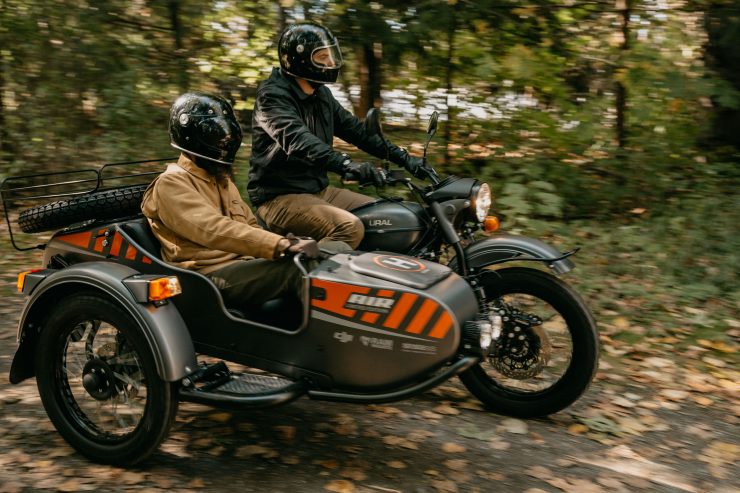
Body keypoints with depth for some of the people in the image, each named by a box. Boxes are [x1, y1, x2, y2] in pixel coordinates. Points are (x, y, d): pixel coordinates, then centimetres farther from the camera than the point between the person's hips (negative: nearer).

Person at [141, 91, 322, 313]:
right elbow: (214, 230, -21)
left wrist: (284, 242, 1)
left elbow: (250, 225, 25)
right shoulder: (172, 183, -5)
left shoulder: (222, 179, 24)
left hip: (243, 264, 8)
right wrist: (282, 245, -31)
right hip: (211, 275, -8)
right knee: (297, 269, -28)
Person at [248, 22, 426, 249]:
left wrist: (402, 157, 7)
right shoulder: (272, 95, -14)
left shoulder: (321, 95, 13)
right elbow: (297, 140, -32)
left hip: (319, 189, 9)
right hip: (280, 197, -9)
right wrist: (345, 165, -46)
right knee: (350, 227, -31)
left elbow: (356, 130, 16)